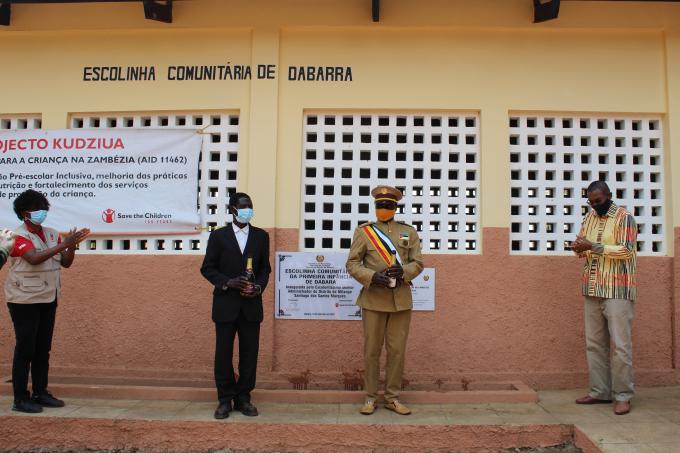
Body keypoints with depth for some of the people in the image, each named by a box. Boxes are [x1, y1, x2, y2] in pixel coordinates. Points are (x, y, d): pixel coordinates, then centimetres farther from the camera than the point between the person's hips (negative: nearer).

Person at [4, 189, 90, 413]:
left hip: (48, 299, 6)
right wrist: (63, 244, -31)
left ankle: (40, 393, 21)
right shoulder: (19, 236, -11)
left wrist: (72, 244, -13)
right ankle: (20, 398, 7)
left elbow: (66, 262, 5)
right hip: (24, 300, -6)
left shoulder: (51, 234, 7)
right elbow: (34, 258, -28)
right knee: (25, 348, -1)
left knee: (43, 349, 11)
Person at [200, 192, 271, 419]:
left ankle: (243, 398, 19)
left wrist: (258, 287, -8)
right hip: (225, 304, -1)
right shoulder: (218, 236, 2)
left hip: (251, 305, 2)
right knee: (223, 353, 5)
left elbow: (265, 268, 10)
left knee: (249, 353, 5)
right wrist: (228, 283, -13)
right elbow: (207, 268, 2)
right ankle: (225, 399, 19)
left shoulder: (261, 236, 8)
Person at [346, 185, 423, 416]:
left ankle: (392, 398, 20)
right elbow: (352, 264, -1)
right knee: (372, 350, 5)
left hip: (401, 299, 2)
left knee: (397, 350, 7)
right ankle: (370, 397, 18)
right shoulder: (363, 231, 1)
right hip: (374, 299, -2)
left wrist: (403, 271, -15)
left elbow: (418, 263, 7)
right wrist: (372, 277, -18)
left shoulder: (409, 232, 7)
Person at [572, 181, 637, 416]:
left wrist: (593, 246, -20)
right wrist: (578, 248, -6)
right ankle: (600, 392, 16)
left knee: (620, 345, -3)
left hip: (617, 290, -6)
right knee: (594, 344, 7)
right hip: (592, 290, 6)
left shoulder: (624, 217, -4)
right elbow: (583, 243, 18)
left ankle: (623, 396, 6)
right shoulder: (589, 217, 14)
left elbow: (626, 250, -13)